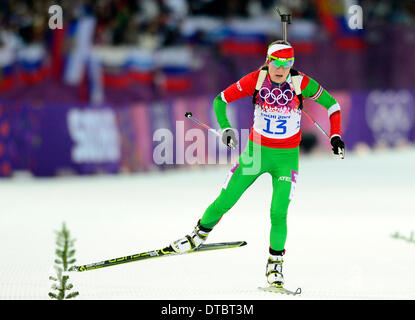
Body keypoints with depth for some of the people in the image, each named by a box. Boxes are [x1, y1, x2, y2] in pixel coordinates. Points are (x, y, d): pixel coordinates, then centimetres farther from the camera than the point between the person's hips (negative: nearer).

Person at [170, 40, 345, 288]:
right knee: (225, 201, 4)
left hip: (287, 157, -1)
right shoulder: (256, 80, -12)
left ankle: (275, 262, 8)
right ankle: (200, 235, 29)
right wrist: (225, 128, -20)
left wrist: (336, 136, -13)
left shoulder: (301, 83, -15)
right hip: (256, 151, 1)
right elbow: (220, 100, -5)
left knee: (278, 213, -11)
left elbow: (332, 104, -4)